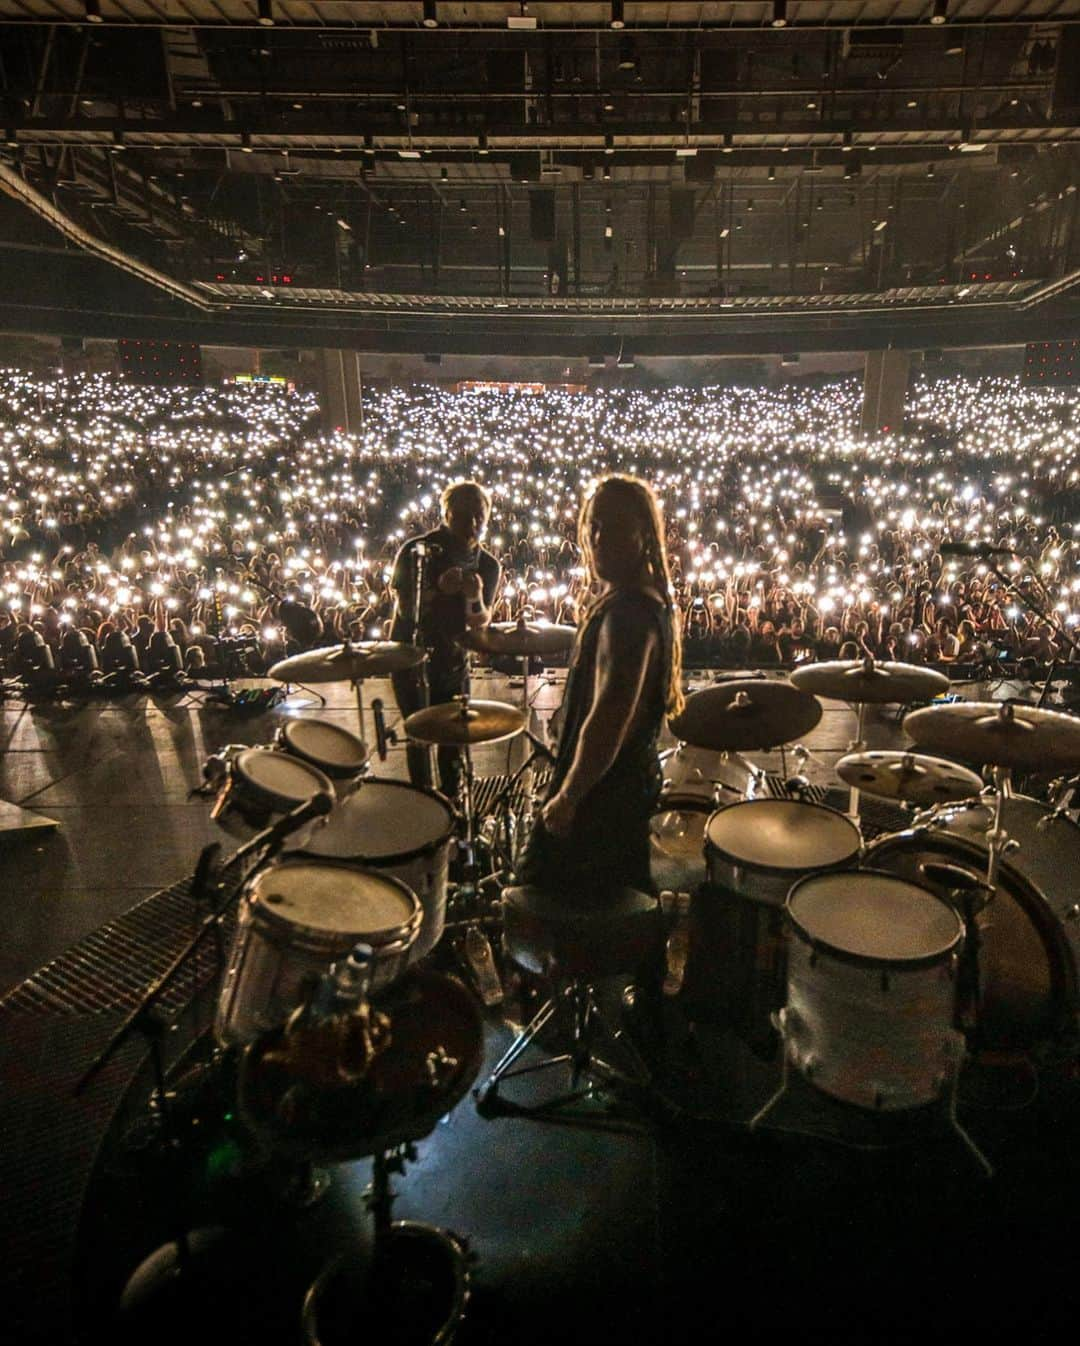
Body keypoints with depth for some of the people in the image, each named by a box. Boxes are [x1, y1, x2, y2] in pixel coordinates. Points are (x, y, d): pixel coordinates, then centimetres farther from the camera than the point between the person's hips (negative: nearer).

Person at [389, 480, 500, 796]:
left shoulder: (487, 565, 0)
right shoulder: (417, 551, -11)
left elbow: (481, 622, -6)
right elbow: (404, 607, -19)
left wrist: (475, 599, -28)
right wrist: (438, 590, -36)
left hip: (452, 659, 3)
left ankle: (451, 800, 22)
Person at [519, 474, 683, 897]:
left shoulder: (627, 613, -25)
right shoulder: (653, 602, 9)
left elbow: (607, 722, -32)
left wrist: (567, 796, -22)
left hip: (599, 793, -10)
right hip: (633, 781, 10)